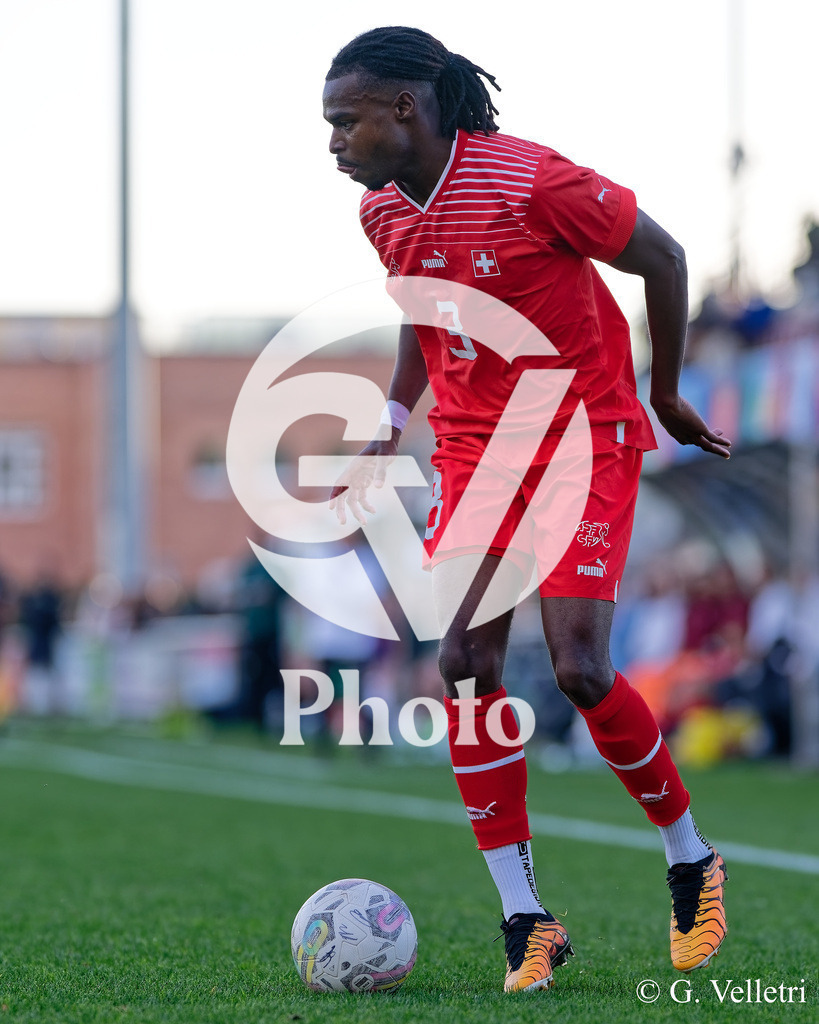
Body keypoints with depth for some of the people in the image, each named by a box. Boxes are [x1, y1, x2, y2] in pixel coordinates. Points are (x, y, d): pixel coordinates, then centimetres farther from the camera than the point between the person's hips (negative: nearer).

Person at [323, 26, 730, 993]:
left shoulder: (533, 182, -20)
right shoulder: (383, 212, 2)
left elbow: (661, 256, -8)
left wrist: (665, 395, 2)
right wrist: (389, 430, 11)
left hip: (584, 440, -6)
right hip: (473, 450, 6)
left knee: (580, 670, -14)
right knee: (465, 665, -9)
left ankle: (692, 863, 11)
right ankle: (524, 921, -3)